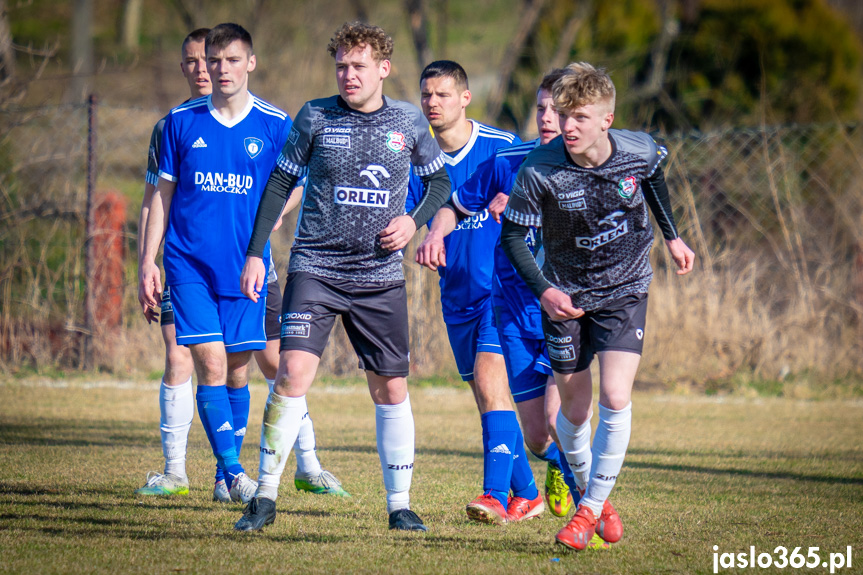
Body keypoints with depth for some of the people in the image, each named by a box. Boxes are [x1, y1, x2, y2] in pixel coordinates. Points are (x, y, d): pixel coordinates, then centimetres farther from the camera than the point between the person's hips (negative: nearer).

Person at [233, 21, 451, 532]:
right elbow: (281, 182, 6)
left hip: (381, 277, 2)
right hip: (315, 268, -2)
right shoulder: (315, 117, -1)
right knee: (294, 370, -16)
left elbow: (440, 180, 17)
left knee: (391, 387, 4)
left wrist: (415, 221, -2)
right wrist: (256, 252, 1)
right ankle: (266, 496, -7)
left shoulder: (410, 122, 3)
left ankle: (400, 505, 16)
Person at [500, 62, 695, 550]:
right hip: (566, 296, 0)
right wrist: (543, 290, -25)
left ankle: (591, 509, -3)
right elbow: (513, 236, -12)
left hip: (625, 290, 0)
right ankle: (591, 494, 32)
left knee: (615, 399, -15)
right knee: (575, 409, 6)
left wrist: (672, 236, 17)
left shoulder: (639, 151, -18)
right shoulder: (541, 171, -24)